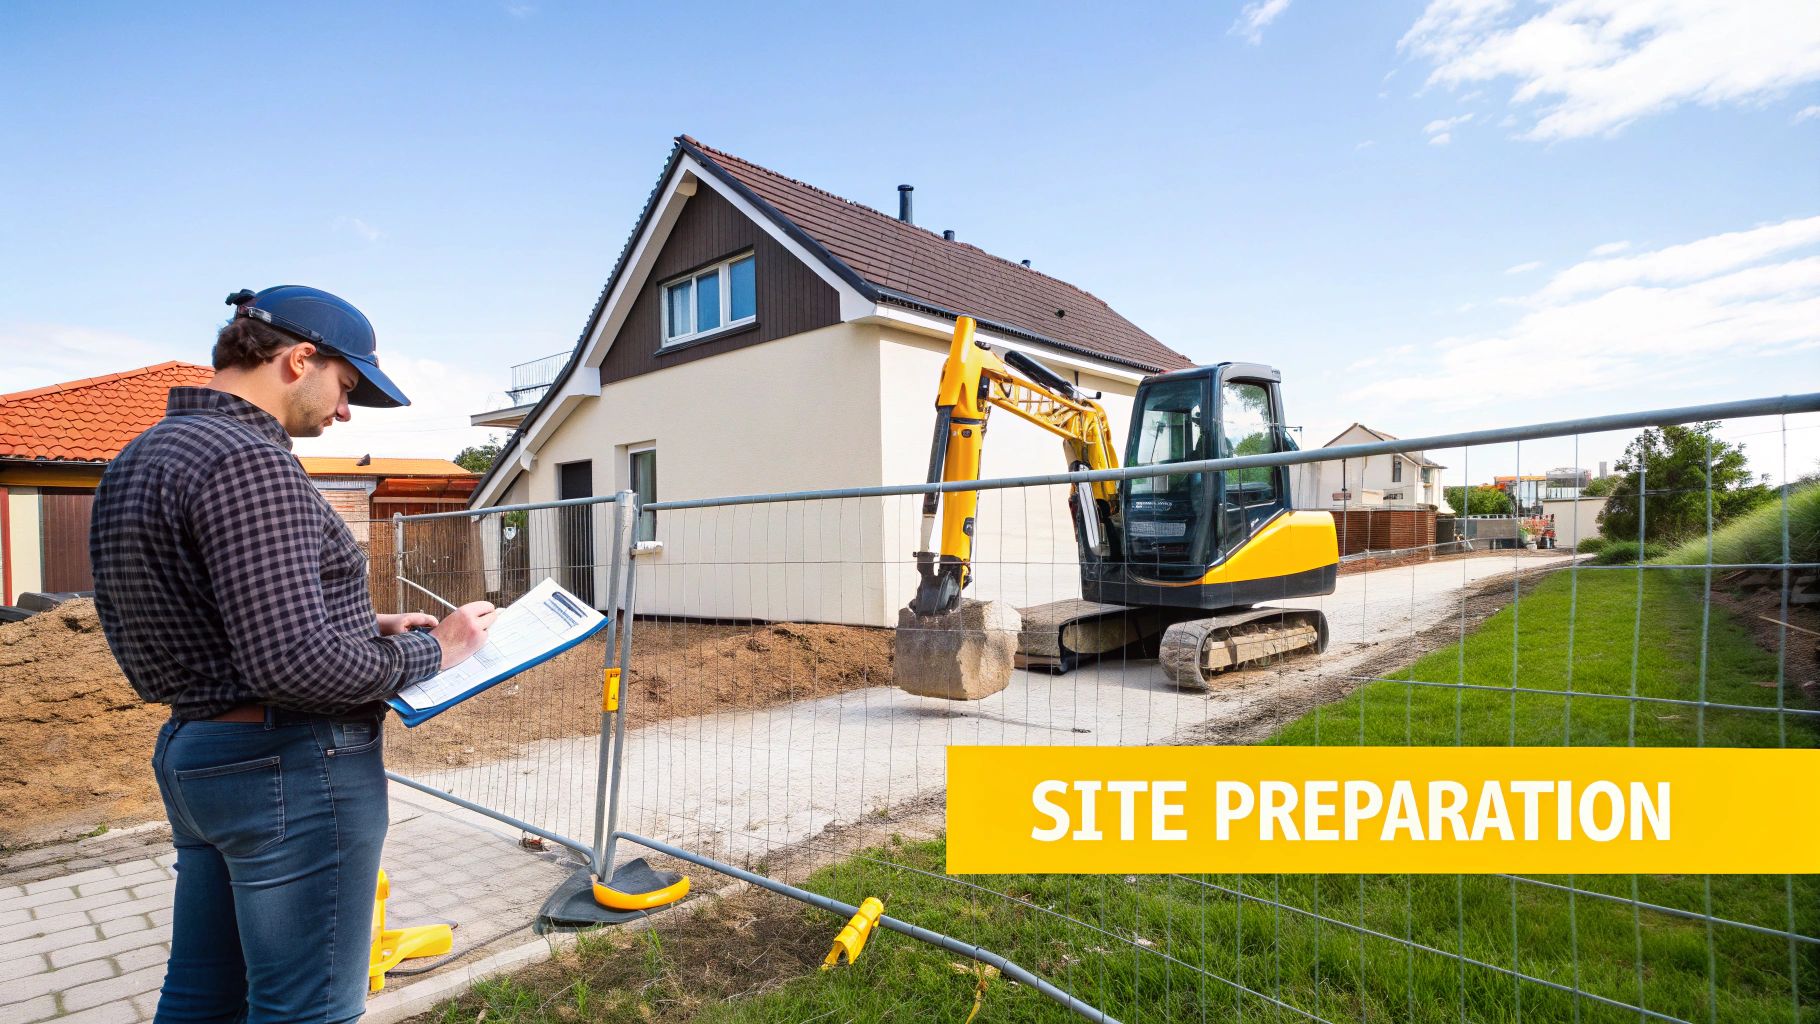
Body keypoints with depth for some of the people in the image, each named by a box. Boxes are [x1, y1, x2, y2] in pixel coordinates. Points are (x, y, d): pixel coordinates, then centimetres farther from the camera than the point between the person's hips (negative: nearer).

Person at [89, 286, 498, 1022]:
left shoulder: (141, 455, 10)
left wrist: (364, 624, 11)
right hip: (292, 768, -10)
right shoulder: (248, 462, -21)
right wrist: (432, 649, -13)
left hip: (191, 751, 10)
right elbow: (296, 665, -28)